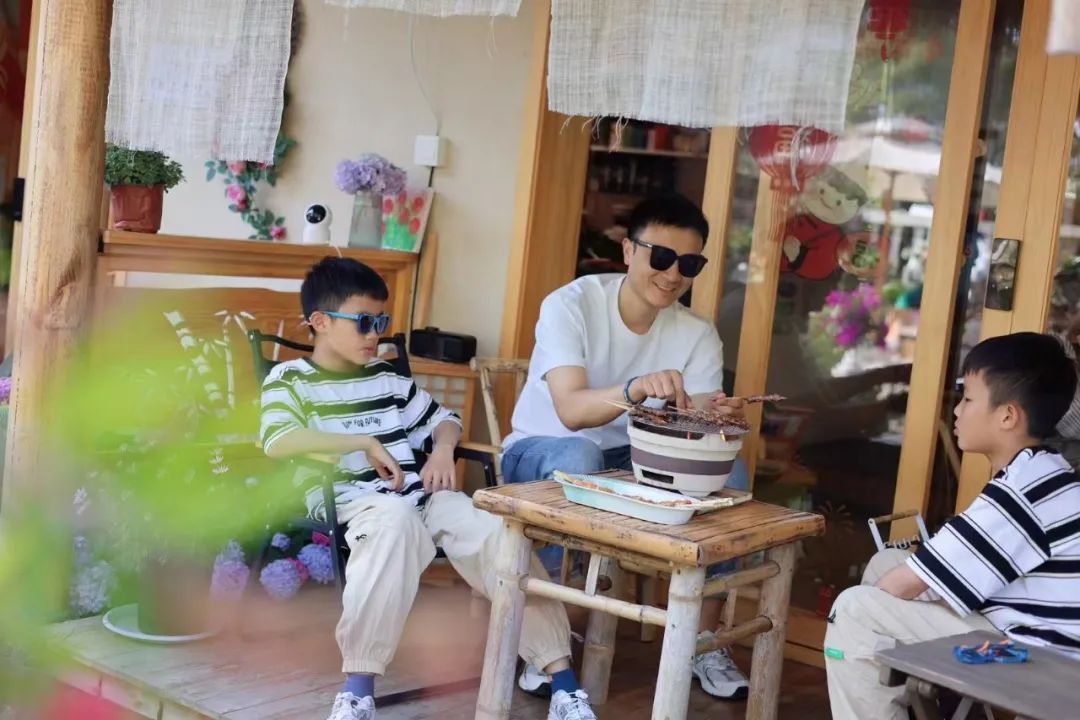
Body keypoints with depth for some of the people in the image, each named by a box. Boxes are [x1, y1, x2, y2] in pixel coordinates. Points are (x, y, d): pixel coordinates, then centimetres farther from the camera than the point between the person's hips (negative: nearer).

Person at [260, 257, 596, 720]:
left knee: (502, 537, -20)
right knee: (396, 520, -41)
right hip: (357, 503, -5)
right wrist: (366, 443, -12)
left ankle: (562, 681, -17)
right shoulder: (290, 379, 5)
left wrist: (443, 450, 8)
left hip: (425, 496, 6)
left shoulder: (388, 378, 22)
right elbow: (278, 442, -15)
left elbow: (443, 419, 33)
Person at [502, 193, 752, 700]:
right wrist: (636, 389, -54)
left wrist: (712, 416, -41)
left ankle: (703, 639, -6)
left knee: (728, 471, -20)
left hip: (628, 460, 4)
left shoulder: (697, 336, -7)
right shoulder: (570, 305, -21)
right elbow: (571, 411, -35)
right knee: (577, 459, -38)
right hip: (543, 452, -4)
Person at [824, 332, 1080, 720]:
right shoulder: (1040, 474, 10)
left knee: (855, 610, -13)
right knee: (886, 563, 16)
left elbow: (903, 584, -18)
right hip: (1026, 639, 10)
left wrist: (865, 603, 0)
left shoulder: (1021, 490, -21)